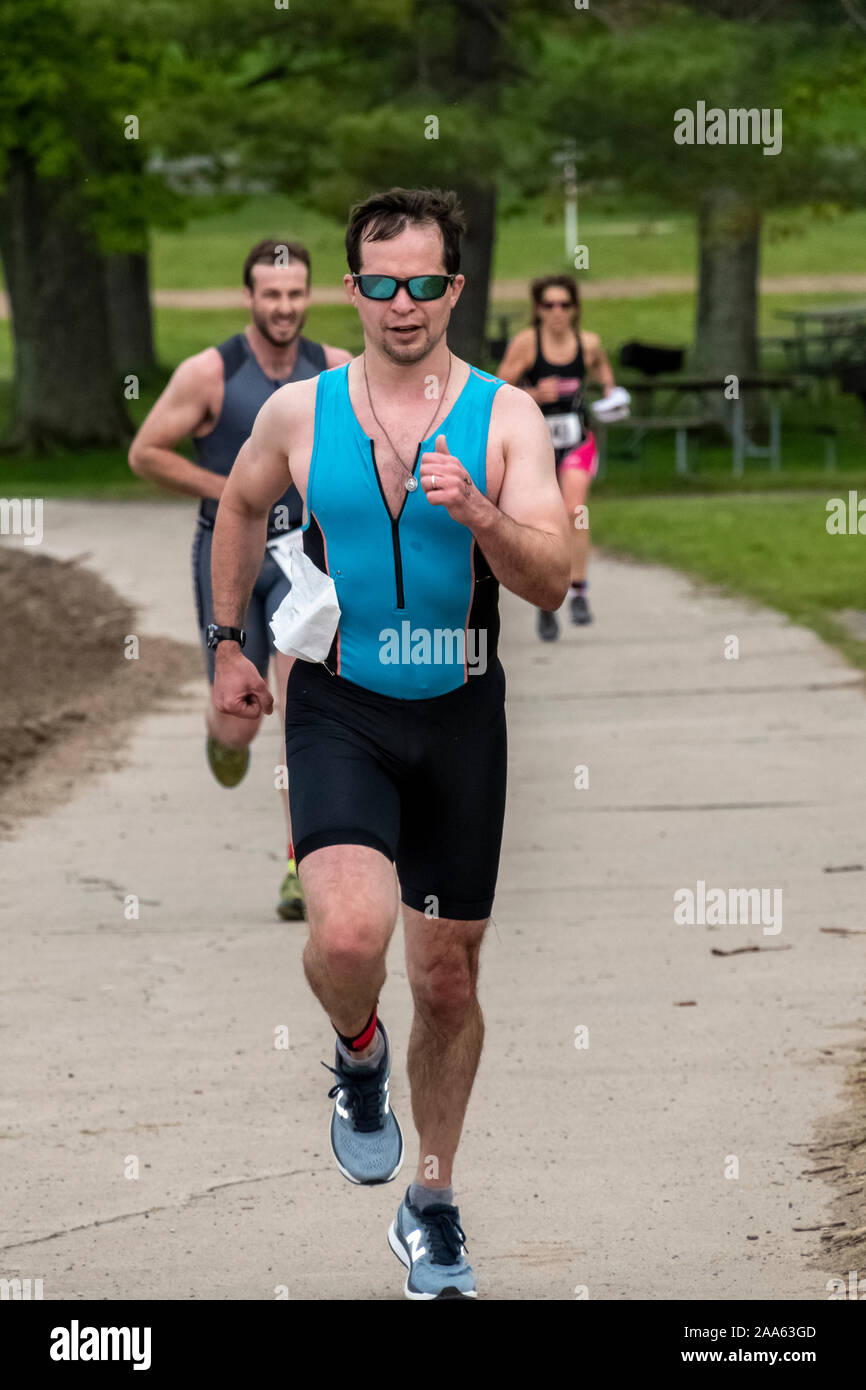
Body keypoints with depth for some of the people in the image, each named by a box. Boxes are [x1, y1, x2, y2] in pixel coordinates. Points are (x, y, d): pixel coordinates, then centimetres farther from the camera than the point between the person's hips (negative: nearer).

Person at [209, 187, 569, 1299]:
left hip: (460, 715, 1)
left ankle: (431, 1206, 29)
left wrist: (480, 514, -30)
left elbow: (553, 584, -12)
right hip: (339, 708, -1)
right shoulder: (300, 412, -2)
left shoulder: (505, 417, -5)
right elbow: (240, 507, 18)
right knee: (348, 934, -26)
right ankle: (357, 1057, 9)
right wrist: (229, 645, 17)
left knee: (447, 978, 10)